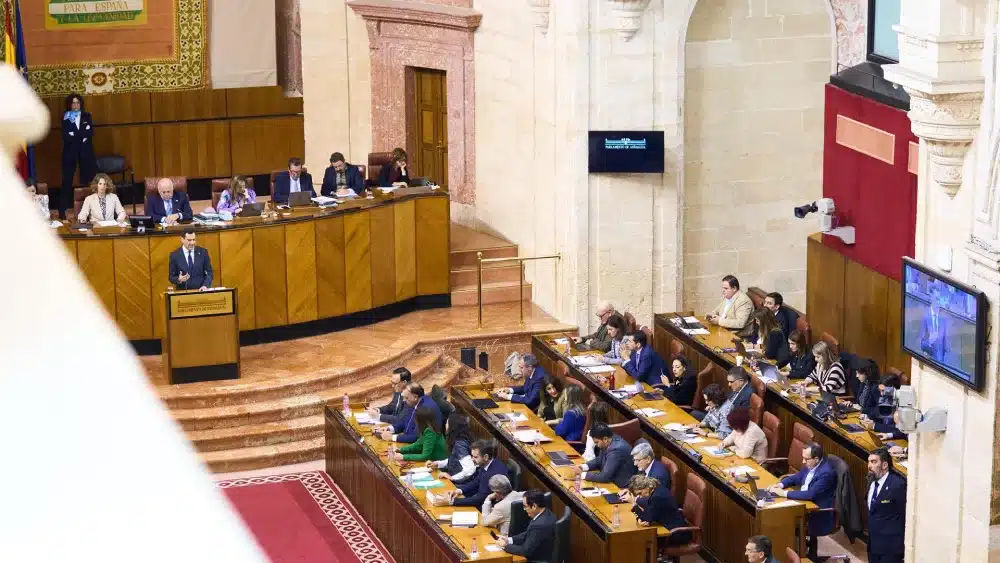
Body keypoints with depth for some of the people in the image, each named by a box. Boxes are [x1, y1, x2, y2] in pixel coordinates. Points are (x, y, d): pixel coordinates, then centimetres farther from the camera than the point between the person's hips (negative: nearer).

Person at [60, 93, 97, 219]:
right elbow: (66, 136, -12)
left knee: (88, 178, 3)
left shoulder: (87, 116, 7)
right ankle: (62, 209, -1)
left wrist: (74, 135, -15)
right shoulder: (66, 118, 1)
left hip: (86, 151, 2)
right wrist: (82, 136, -15)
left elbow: (90, 133, -7)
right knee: (67, 179, -3)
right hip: (70, 151, -2)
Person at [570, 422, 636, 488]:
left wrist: (582, 474, -19)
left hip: (622, 488, -8)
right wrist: (584, 466, -1)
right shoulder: (608, 443, -2)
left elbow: (605, 477, -27)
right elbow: (599, 460, 16)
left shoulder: (617, 449, -28)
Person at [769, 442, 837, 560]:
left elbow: (810, 494, -32)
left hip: (819, 515, -9)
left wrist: (785, 493, -28)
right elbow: (796, 478, 16)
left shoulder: (826, 473, -25)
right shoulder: (810, 465, 1)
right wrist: (781, 484, -4)